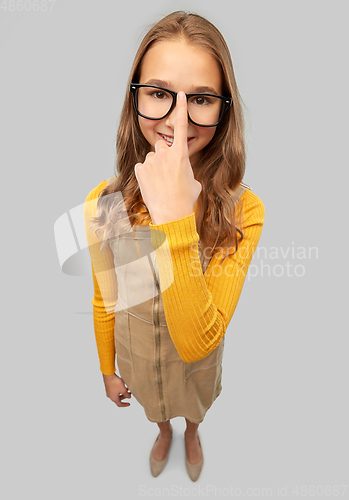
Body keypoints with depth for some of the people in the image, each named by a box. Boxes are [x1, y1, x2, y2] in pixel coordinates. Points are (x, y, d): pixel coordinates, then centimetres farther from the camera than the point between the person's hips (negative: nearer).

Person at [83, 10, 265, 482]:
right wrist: (107, 369, 4)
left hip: (198, 357, -1)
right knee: (156, 406, 34)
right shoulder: (104, 204, -23)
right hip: (136, 354, 2)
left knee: (195, 404, 33)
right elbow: (105, 301, -8)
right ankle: (164, 433, 72)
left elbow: (197, 342, -39)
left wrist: (176, 220, -49)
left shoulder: (243, 210, -30)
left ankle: (192, 434, 71)